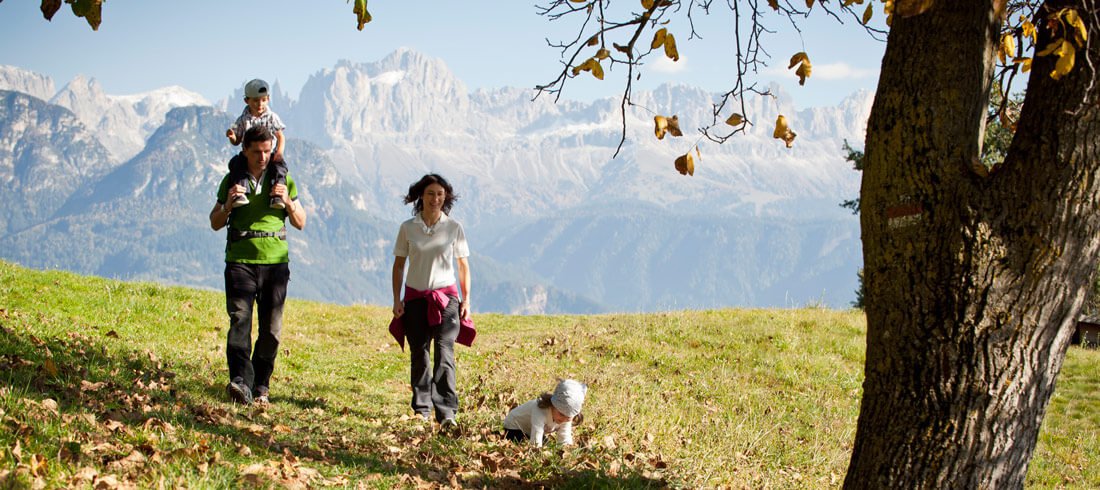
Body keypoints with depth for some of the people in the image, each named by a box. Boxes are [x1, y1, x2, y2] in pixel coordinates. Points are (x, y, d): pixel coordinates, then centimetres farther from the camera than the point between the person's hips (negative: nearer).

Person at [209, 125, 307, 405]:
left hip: (275, 261, 2)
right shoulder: (232, 180, 9)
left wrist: (288, 201, -7)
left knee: (271, 329, 2)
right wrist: (228, 203, -8)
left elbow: (300, 223, 12)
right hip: (240, 260, -1)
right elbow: (215, 224, 12)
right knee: (240, 320, -18)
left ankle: (260, 385, 14)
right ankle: (241, 382, -31)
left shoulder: (283, 180, 10)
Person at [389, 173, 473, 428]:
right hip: (416, 297, 2)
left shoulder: (453, 227, 0)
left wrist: (466, 300, 3)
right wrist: (396, 299, 2)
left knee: (444, 353, -12)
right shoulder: (408, 228, 2)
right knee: (419, 354, 6)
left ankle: (447, 412, -15)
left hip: (446, 296, -2)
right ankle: (421, 408, 16)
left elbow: (464, 266, 6)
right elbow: (398, 265, 8)